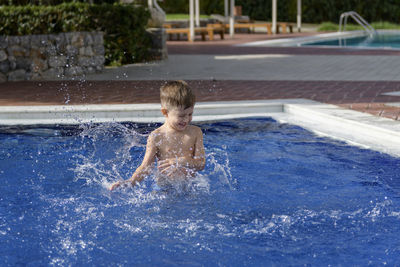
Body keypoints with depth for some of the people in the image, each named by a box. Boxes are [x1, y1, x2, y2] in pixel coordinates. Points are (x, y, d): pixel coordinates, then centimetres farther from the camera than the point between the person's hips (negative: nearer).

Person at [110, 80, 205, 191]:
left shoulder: (195, 133, 5)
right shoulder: (156, 137, -2)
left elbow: (201, 164, 1)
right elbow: (145, 167, -2)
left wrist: (182, 161, -19)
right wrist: (130, 182, -20)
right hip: (164, 188, -2)